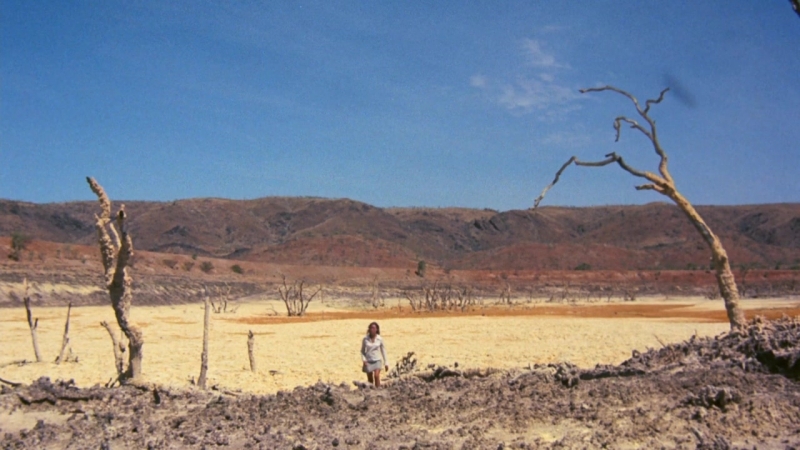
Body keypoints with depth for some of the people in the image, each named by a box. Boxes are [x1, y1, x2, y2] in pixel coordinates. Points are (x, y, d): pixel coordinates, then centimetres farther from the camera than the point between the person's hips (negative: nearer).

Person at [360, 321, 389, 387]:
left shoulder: (380, 339, -5)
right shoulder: (365, 339, -5)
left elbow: (383, 351, 5)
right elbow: (362, 351, 6)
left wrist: (386, 363, 7)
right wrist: (364, 360, -9)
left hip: (377, 361, -1)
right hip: (368, 362, 1)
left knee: (376, 376, -23)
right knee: (370, 380, 7)